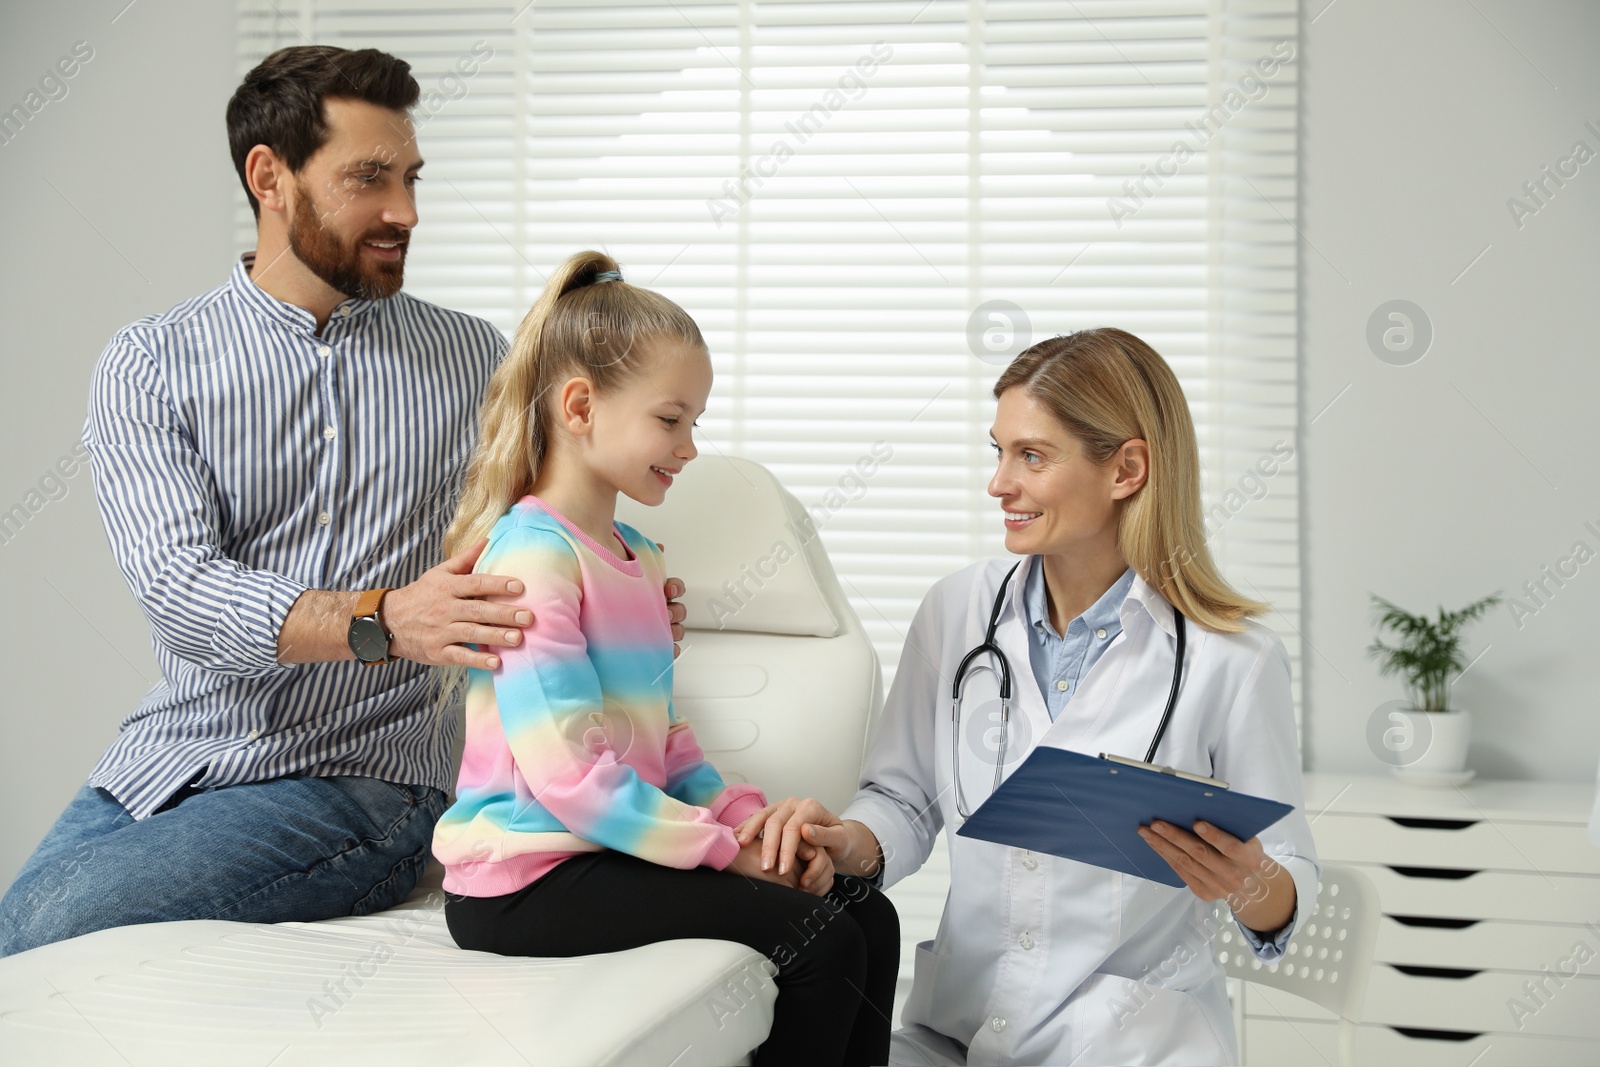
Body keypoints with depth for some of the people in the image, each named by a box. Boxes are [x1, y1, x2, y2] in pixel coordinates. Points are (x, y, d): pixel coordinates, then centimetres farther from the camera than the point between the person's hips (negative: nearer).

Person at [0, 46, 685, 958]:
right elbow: (179, 589, -12)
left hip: (352, 780, -2)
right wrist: (384, 620, -29)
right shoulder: (150, 364, 2)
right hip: (165, 765, 2)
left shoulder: (473, 360, 8)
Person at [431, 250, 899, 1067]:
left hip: (614, 849, 9)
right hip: (528, 879, -9)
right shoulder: (534, 556, -15)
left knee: (868, 917, -1)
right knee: (821, 940, -18)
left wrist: (750, 819, 3)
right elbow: (568, 775, -21)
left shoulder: (637, 556, 16)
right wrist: (726, 849, -17)